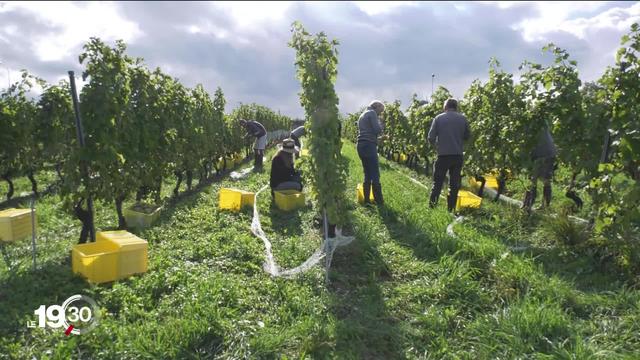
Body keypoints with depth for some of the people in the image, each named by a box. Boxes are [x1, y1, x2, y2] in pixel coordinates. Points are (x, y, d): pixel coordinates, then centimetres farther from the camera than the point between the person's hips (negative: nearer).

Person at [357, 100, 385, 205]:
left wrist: (378, 138, 17)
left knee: (367, 175, 11)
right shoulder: (372, 113, -3)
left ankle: (366, 200, 11)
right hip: (369, 145, -9)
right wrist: (380, 125, 8)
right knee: (375, 175, -6)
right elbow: (377, 130, -12)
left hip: (361, 145, 9)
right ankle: (379, 201, -5)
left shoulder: (362, 115, 24)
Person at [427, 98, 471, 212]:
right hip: (458, 155, 2)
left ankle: (432, 206, 3)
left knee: (437, 183, 6)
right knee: (454, 184, 9)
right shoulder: (462, 118, 4)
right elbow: (467, 136, 10)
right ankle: (451, 209, 11)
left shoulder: (438, 118, -1)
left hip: (443, 155, -2)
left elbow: (431, 137, -4)